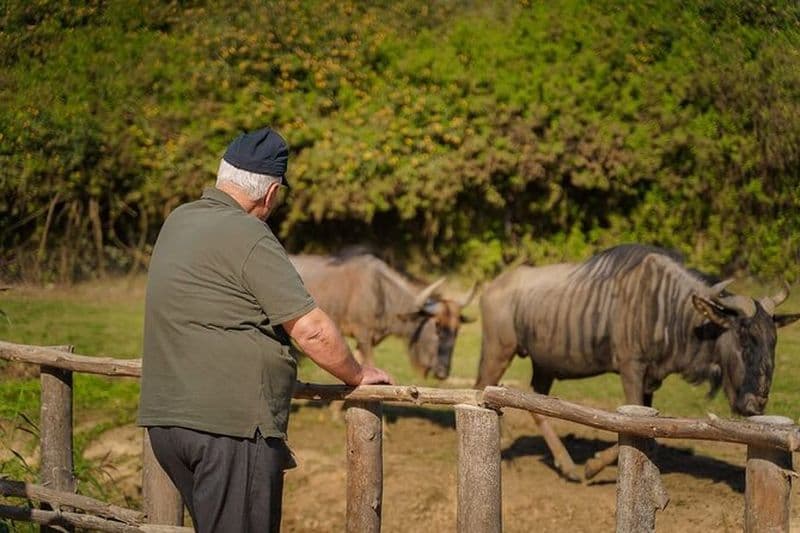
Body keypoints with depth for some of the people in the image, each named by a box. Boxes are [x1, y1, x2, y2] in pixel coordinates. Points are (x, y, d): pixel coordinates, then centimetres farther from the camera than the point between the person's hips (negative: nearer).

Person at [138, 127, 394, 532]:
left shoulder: (177, 222, 14)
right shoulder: (248, 237, -13)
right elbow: (312, 330, -14)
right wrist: (358, 376, 2)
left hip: (165, 417, 9)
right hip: (229, 423, -9)